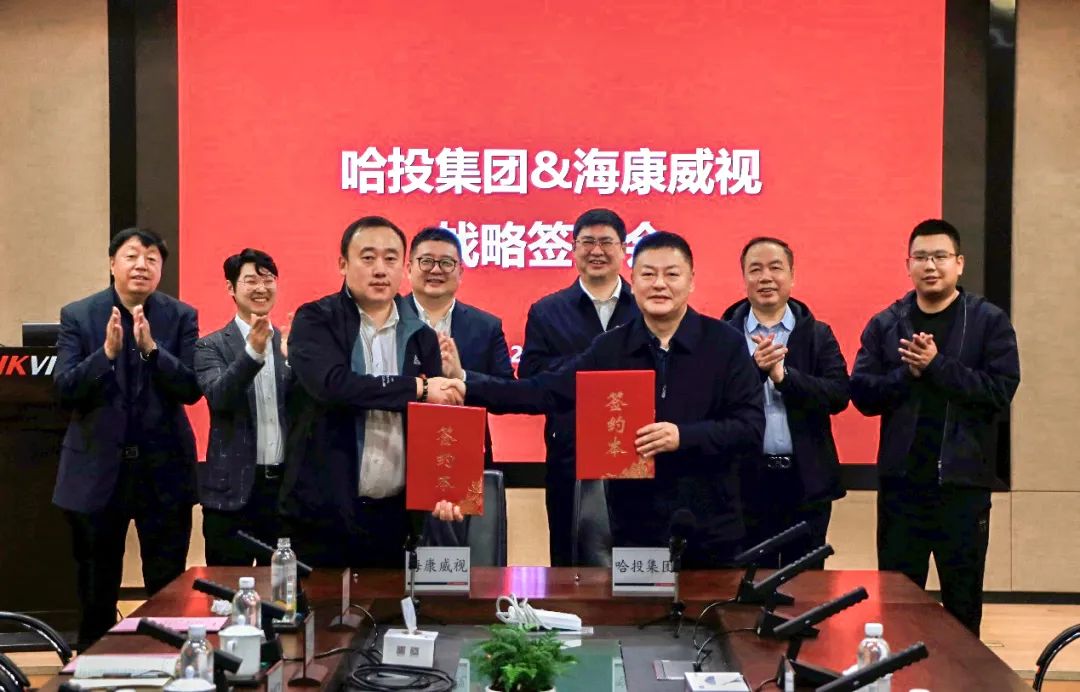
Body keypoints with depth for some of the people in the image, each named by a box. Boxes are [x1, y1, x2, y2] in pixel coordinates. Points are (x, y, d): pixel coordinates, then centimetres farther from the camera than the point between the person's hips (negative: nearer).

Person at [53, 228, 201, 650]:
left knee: (168, 588, 4)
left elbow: (192, 389, -9)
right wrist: (107, 352, -24)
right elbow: (64, 390, -9)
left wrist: (151, 348, -23)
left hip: (164, 468, 0)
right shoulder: (77, 315, 0)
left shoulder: (181, 317, 0)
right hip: (97, 468, 0)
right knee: (96, 589, 13)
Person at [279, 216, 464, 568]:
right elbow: (333, 383, -20)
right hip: (324, 514, -3)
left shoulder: (421, 338, 10)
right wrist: (418, 389, -14)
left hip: (395, 515, 3)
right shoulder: (315, 322, -1)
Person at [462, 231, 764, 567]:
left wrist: (683, 436, -21)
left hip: (710, 529, -2)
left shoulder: (726, 343, -3)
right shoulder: (610, 348, 5)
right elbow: (546, 391, -1)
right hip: (635, 526, 2)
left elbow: (751, 426, -8)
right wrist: (468, 390, -12)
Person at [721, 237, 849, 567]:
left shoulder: (818, 334, 5)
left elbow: (839, 395, -7)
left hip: (806, 480, 1)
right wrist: (754, 368, -23)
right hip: (746, 478, -1)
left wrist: (783, 375, -18)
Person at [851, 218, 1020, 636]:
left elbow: (1001, 390, -13)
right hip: (901, 481, 2)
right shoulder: (885, 325, 6)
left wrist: (937, 365, -18)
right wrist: (907, 373, -17)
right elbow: (863, 394, -2)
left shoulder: (989, 321, -1)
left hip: (962, 482, -2)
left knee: (963, 598, 9)